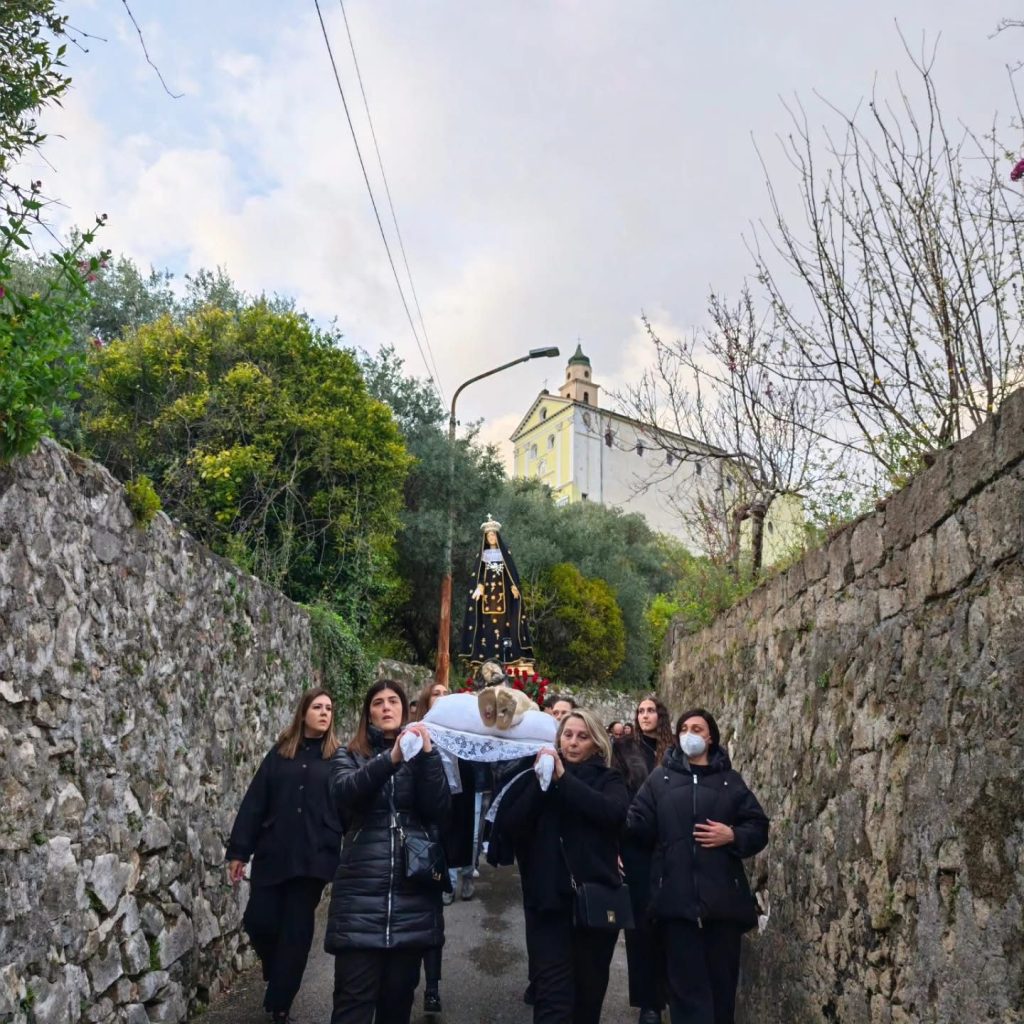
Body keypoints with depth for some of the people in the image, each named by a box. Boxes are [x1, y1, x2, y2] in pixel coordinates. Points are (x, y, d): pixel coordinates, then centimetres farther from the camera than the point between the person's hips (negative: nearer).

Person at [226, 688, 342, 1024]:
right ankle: (279, 972, 34)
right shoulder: (280, 752, 4)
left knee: (296, 929, 5)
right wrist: (238, 850, 0)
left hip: (313, 857, -1)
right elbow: (254, 803, 4)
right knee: (258, 920, 3)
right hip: (272, 852, 2)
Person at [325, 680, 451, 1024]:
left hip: (413, 889, 2)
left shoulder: (422, 756, 11)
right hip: (362, 888, -2)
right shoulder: (349, 756, 8)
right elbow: (343, 792, -15)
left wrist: (427, 754, -14)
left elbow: (439, 811, -3)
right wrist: (391, 757, -30)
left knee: (398, 994, 9)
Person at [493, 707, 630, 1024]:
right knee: (552, 996, -7)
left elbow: (614, 811, -18)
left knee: (590, 991, 14)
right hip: (549, 898, -1)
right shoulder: (540, 776, 7)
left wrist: (563, 779, -19)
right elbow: (508, 825, -6)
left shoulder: (607, 779, 6)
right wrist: (540, 782, -15)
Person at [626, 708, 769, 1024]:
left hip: (722, 897, 1)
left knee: (721, 978, 12)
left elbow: (759, 829, 7)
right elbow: (640, 825, -2)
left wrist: (732, 836, -10)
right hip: (677, 896, -1)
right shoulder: (661, 778, 7)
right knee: (686, 980, 3)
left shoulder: (730, 780, 9)